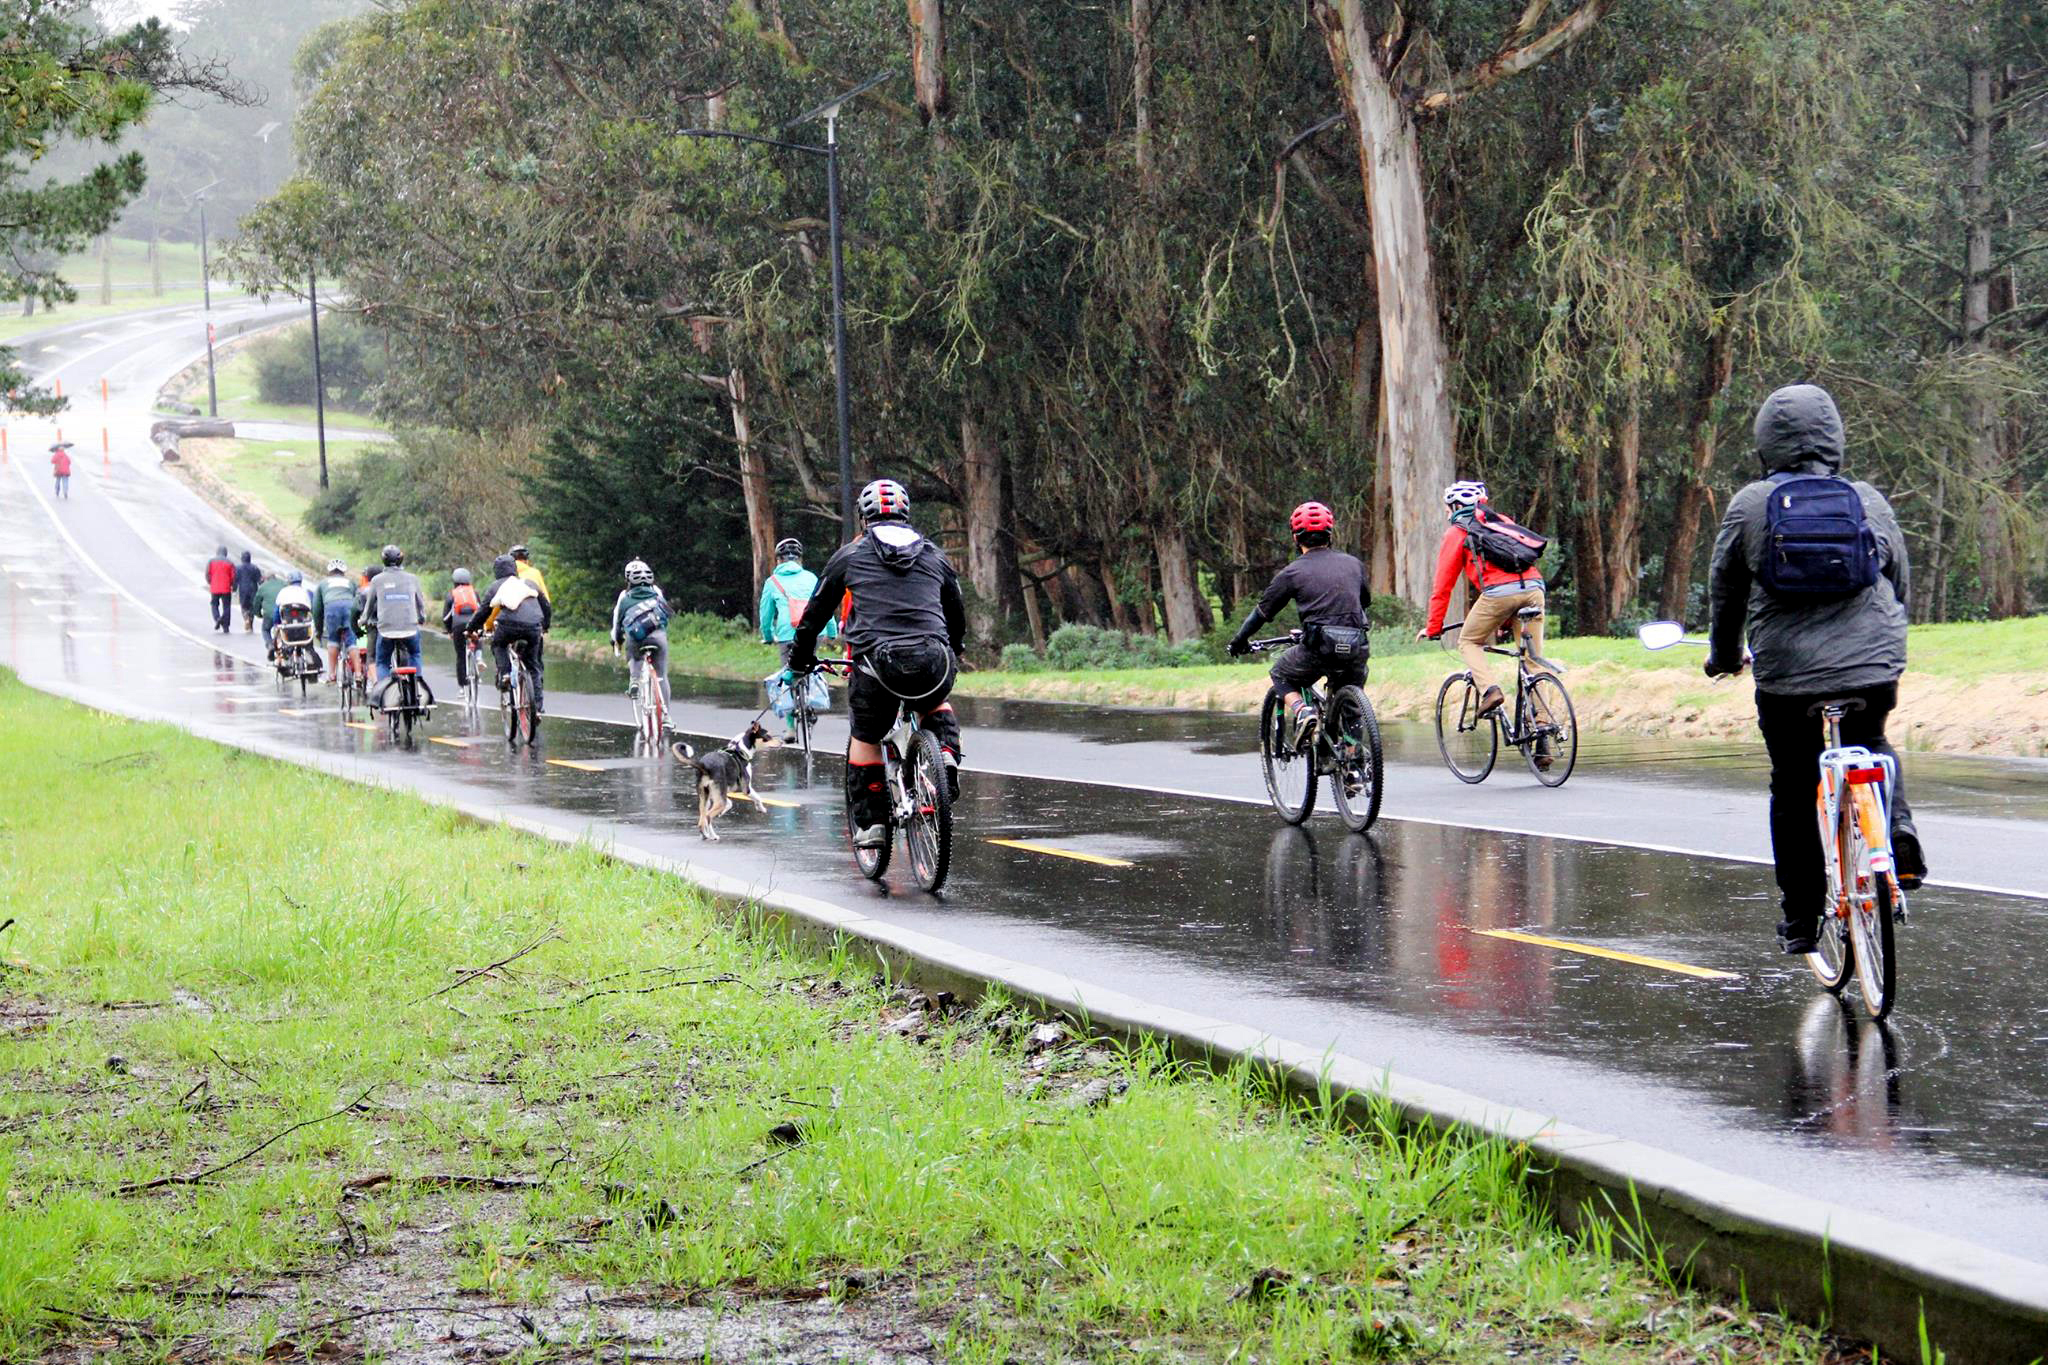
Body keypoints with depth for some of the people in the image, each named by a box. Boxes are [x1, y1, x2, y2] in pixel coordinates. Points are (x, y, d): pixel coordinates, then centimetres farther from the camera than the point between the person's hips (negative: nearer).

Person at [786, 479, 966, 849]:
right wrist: (951, 658, 50)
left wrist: (797, 662, 35)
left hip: (877, 661, -2)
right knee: (935, 707, 35)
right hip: (933, 663, 2)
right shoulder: (935, 557, 21)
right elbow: (957, 618, 32)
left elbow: (815, 614, 21)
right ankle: (946, 756, 9)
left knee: (864, 737, 21)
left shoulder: (851, 555, 16)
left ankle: (870, 822, 14)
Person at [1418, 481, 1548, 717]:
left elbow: (1443, 586, 14)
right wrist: (1506, 620, 49)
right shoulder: (1500, 521, 33)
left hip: (1499, 591, -5)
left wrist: (1433, 627, 23)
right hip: (1534, 588, 5)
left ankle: (1490, 688, -10)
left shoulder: (1456, 532, 16)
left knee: (1468, 643, 13)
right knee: (1533, 656, 10)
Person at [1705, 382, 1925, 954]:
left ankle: (1801, 920, 15)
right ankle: (1896, 833, 1)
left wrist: (1724, 657, 29)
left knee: (1793, 791, 12)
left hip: (1786, 675, -1)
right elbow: (1900, 583, 17)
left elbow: (1725, 590, 11)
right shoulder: (1870, 501, 6)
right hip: (1873, 670, 2)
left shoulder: (1748, 506, 2)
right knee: (1871, 749, 29)